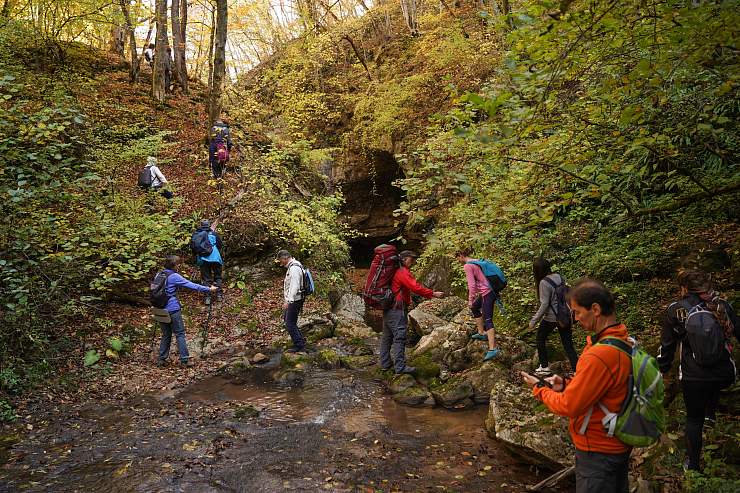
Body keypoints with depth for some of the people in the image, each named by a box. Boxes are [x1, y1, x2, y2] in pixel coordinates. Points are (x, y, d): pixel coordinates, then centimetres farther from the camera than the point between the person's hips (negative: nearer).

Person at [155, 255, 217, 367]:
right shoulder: (174, 277, -11)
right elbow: (191, 285, -11)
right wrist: (208, 289, -6)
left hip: (161, 310, 7)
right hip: (173, 310, -7)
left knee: (166, 335, 15)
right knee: (180, 334, 0)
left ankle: (161, 359, 17)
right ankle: (184, 359, 0)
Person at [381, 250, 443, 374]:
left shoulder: (395, 271, 17)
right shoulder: (403, 272, -14)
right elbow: (415, 288, -22)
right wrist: (433, 294, -17)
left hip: (388, 308, 11)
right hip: (397, 309, -11)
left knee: (387, 336, 14)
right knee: (399, 337, -8)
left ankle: (385, 363, 22)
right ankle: (400, 367, -7)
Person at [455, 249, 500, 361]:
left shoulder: (467, 266, -11)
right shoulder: (477, 261, 15)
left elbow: (472, 285, -16)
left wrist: (470, 300, -8)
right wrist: (478, 294, 25)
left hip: (487, 293, -10)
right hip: (488, 291, 10)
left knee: (488, 320, -15)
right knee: (475, 307, 29)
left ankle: (493, 349, -22)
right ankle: (481, 333, 36)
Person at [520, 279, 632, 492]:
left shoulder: (599, 355, -32)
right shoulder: (623, 341, -2)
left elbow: (568, 406, -24)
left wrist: (539, 387, -8)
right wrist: (567, 383, 1)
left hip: (598, 453, -9)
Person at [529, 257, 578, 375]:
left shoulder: (544, 283, -19)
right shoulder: (560, 277, 2)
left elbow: (544, 305, -19)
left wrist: (534, 320, -11)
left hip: (551, 317, -6)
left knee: (540, 338, 17)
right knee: (568, 344, 9)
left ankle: (544, 367, 24)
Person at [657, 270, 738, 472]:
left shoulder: (675, 310, -5)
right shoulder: (722, 305, -2)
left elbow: (667, 345, 1)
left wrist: (662, 370, 13)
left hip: (693, 378, -2)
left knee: (694, 419, 16)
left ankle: (692, 464, 24)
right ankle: (710, 413, 33)